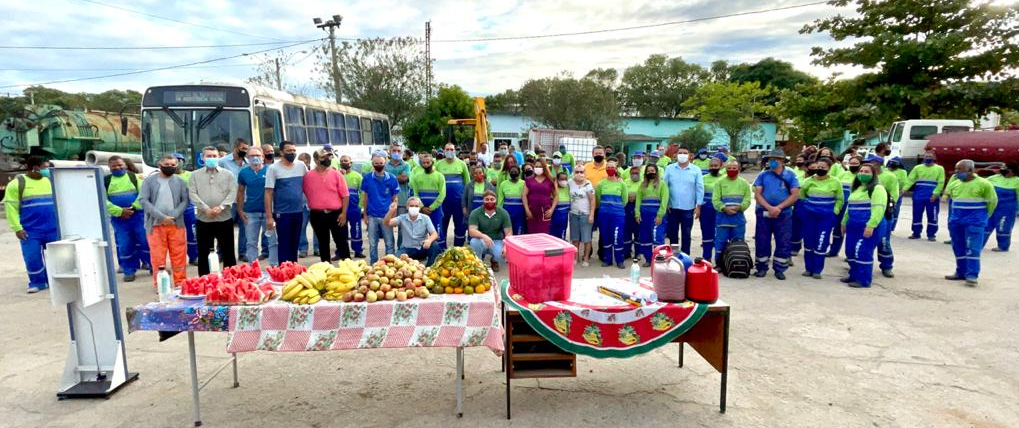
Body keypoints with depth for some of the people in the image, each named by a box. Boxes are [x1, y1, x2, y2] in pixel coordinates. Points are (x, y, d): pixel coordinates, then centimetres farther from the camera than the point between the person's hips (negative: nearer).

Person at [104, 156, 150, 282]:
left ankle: (154, 266, 11)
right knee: (124, 245, 5)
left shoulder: (134, 176, 4)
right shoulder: (106, 181, 5)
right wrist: (120, 211, -13)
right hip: (118, 218, 1)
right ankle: (129, 271, 14)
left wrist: (133, 207, -15)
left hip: (138, 215, -1)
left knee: (146, 240, 0)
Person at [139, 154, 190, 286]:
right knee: (157, 256, 2)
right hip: (155, 224, -1)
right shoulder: (149, 181, 4)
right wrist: (161, 217, -14)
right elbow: (143, 201, -5)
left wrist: (173, 216, -12)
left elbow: (185, 200, 2)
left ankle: (180, 283, 13)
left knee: (179, 255, 4)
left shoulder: (180, 181, 8)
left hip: (176, 224, 1)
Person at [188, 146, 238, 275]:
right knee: (203, 254, 7)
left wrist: (221, 207, -16)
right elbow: (192, 194, -2)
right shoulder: (195, 175, 8)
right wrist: (206, 208, -15)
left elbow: (233, 193, -3)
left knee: (228, 253, 5)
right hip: (203, 220, 1)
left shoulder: (228, 174, 7)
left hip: (225, 219, -1)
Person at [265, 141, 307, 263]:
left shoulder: (301, 166, 4)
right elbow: (268, 193, -8)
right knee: (284, 245, 1)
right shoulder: (274, 168, -5)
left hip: (299, 212, 4)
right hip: (282, 213, -4)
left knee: (295, 244, 13)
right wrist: (269, 216, -11)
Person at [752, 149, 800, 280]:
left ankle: (779, 269, 15)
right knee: (762, 242, 4)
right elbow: (757, 194, -2)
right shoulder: (763, 175, 5)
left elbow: (795, 195, -4)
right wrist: (769, 208, -16)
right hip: (764, 213, 1)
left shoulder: (790, 175, 3)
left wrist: (779, 208, -14)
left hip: (784, 214, -1)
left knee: (783, 243, 4)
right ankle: (762, 268, 16)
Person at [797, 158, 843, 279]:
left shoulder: (835, 182, -1)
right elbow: (800, 195, 15)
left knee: (821, 244, -3)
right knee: (808, 242, 6)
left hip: (826, 217, -2)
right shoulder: (809, 181, 3)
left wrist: (834, 212, 0)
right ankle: (808, 268, 17)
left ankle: (817, 270, 8)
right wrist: (804, 208, 7)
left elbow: (840, 199, 8)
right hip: (809, 215, 2)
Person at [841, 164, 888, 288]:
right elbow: (849, 207, 27)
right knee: (850, 251, 11)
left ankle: (864, 280, -1)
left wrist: (871, 226, -27)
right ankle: (854, 276, 24)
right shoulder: (856, 188, 20)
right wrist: (844, 222, 25)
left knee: (863, 252, -8)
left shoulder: (877, 189, -9)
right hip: (853, 226, 9)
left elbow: (878, 209, -20)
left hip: (869, 227, -9)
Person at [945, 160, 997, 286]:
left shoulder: (984, 184, -7)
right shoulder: (954, 184, 7)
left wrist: (982, 217, 8)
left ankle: (972, 275, -7)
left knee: (972, 249, -8)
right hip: (956, 221, 5)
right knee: (958, 248, 10)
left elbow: (992, 202, 1)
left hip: (974, 222, -5)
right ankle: (961, 273, 20)